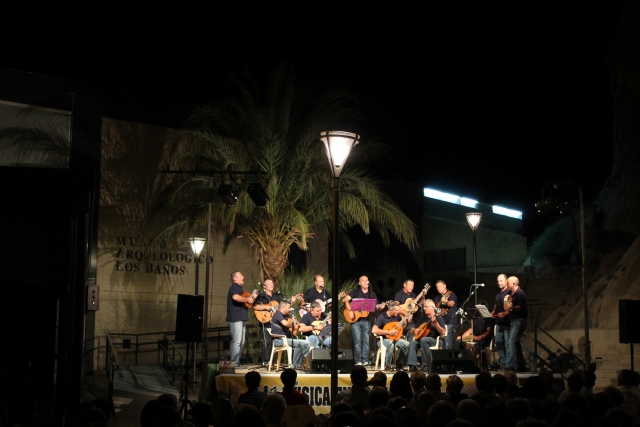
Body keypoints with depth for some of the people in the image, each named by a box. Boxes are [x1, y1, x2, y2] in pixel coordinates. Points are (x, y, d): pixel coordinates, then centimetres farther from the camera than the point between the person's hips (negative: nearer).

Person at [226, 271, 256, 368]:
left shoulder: (239, 288, 22)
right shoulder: (234, 287, -9)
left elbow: (244, 303, 27)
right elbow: (235, 297, -32)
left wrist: (251, 298, 11)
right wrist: (247, 299, -20)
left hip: (241, 319, 11)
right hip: (235, 319, -11)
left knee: (241, 342, 12)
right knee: (236, 341, -12)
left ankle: (237, 362, 16)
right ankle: (234, 363, -12)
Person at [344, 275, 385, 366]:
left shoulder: (372, 294, 13)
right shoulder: (355, 292, 6)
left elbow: (375, 307, 11)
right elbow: (345, 300, -5)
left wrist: (380, 307, -11)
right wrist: (350, 310, -17)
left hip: (366, 320, 2)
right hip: (355, 320, -2)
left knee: (366, 340, -1)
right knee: (357, 340, -4)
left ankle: (365, 360, 5)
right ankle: (358, 360, 0)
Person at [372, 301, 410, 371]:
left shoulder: (397, 316, 3)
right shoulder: (381, 317, -16)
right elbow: (374, 330, -27)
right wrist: (389, 332, -25)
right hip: (383, 339, -6)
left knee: (406, 344, -19)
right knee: (391, 344, -38)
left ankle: (399, 365, -3)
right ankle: (387, 366, -20)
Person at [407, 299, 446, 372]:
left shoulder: (438, 318, 0)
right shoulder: (423, 318, 17)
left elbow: (443, 333, -14)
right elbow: (412, 331, 21)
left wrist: (435, 323, -26)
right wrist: (414, 330, -2)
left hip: (434, 340, -5)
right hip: (421, 338, 5)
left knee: (423, 340, -36)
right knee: (413, 342, -26)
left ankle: (426, 365, -30)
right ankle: (413, 365, -32)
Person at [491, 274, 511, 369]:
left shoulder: (509, 293, -7)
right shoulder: (498, 294, 19)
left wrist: (505, 313, -24)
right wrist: (493, 312, 13)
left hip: (507, 321, -9)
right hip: (499, 322, 9)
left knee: (507, 343, -9)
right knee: (498, 342, 8)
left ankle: (508, 364, -7)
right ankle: (502, 362, 14)